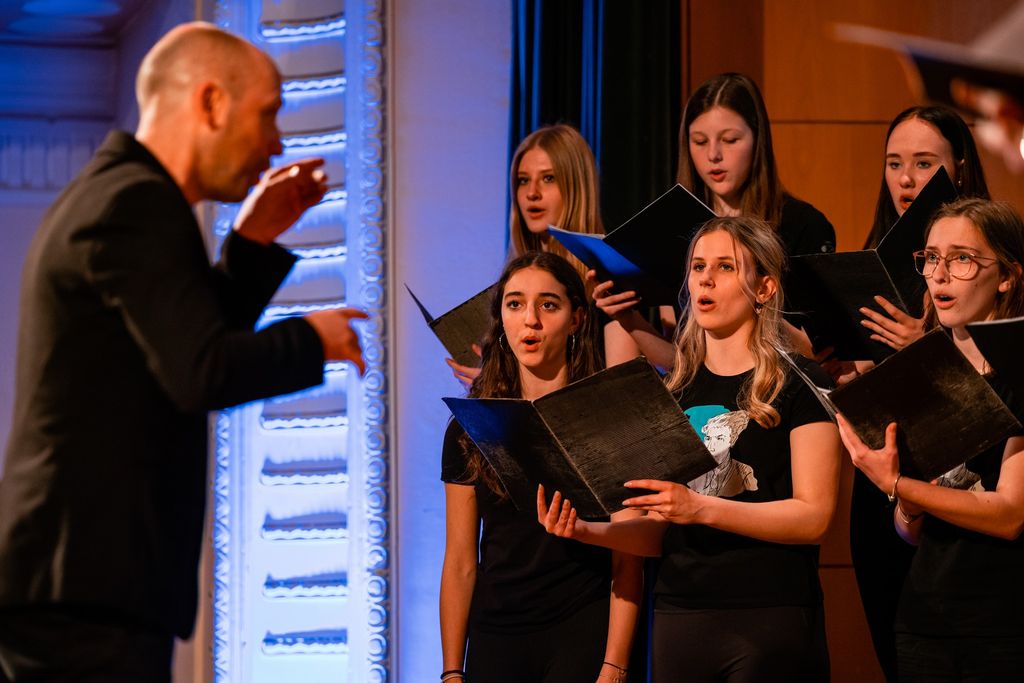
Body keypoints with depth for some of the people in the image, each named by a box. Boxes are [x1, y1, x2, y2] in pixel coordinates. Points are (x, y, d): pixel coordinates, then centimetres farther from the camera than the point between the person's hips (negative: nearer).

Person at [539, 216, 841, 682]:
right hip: (679, 616, 5)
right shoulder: (673, 392, 13)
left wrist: (701, 508, -21)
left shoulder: (798, 384, -2)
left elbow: (814, 516, -11)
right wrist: (588, 530, -3)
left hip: (771, 620, -5)